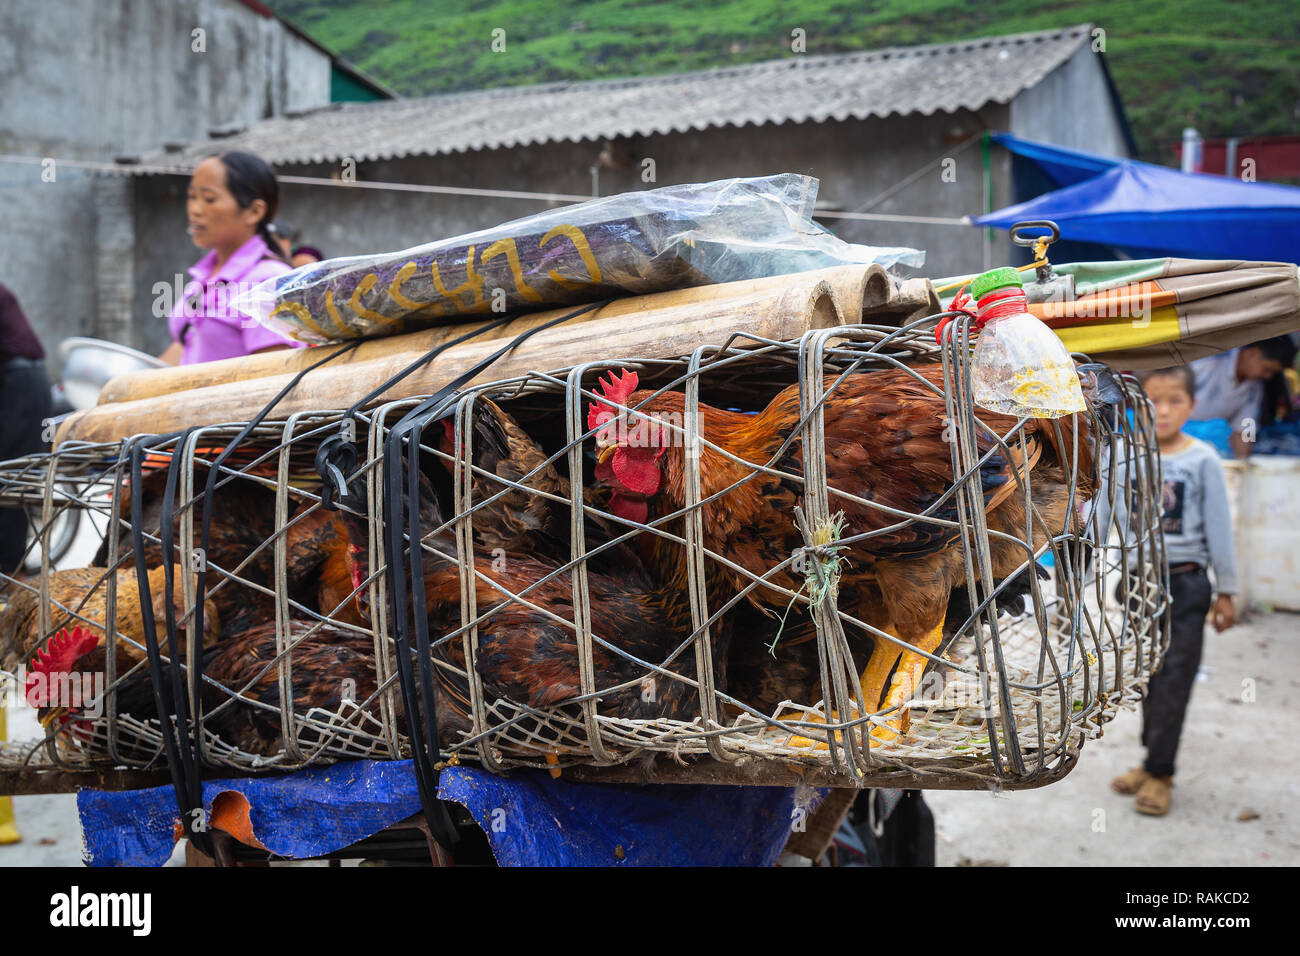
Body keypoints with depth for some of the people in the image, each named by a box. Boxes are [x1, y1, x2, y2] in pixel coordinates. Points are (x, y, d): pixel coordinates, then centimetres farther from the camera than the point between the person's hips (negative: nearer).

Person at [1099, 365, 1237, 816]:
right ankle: (1152, 759, 24)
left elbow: (1219, 528, -1)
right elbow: (1099, 517, 4)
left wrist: (1226, 591, 1)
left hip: (1184, 582, -3)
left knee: (1173, 679, 0)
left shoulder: (1202, 460, -7)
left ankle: (1159, 773, 9)